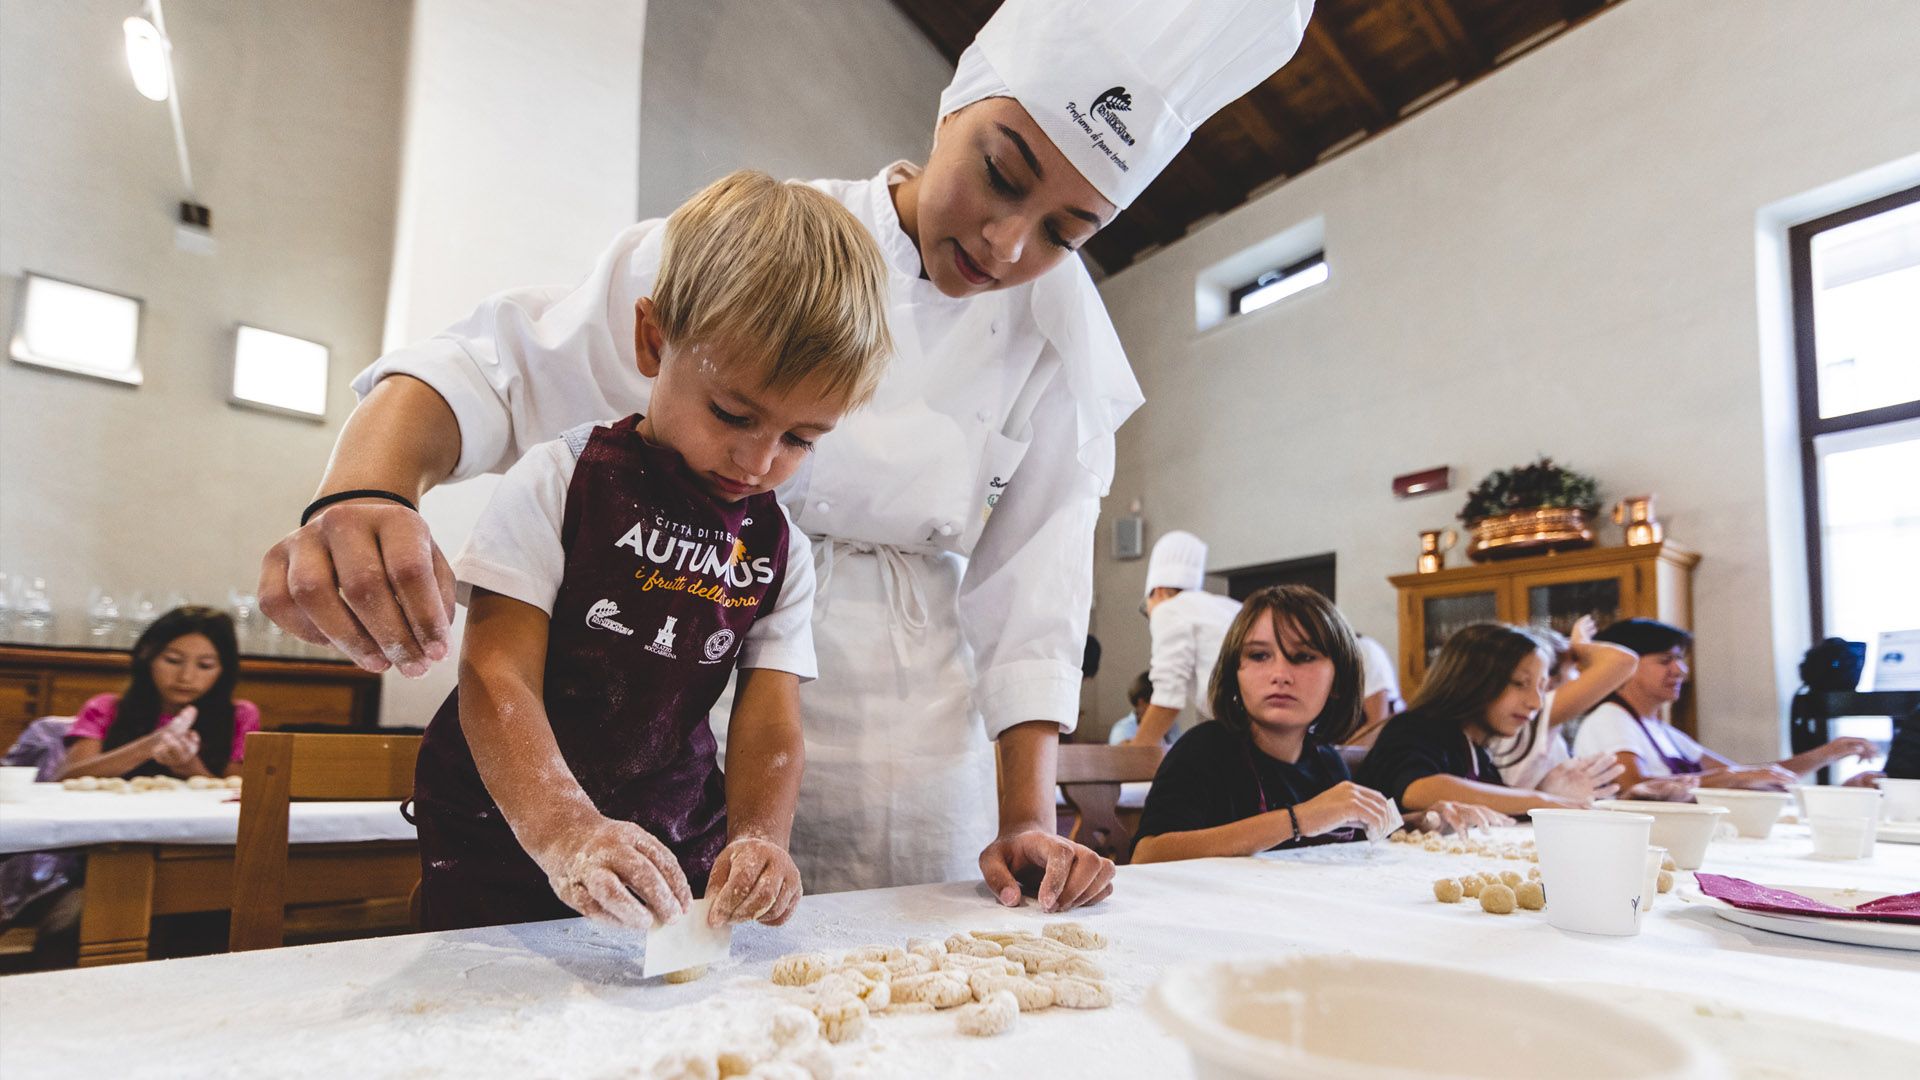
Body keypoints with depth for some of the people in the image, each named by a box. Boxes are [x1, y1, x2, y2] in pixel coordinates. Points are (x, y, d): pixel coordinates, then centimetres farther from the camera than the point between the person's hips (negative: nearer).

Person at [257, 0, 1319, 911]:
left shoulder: (1059, 335, -5)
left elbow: (1028, 586, -5)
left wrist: (1026, 817, -10)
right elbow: (498, 366, -16)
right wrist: (362, 495, -36)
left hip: (914, 758, 2)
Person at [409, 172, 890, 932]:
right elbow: (498, 678, -18)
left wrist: (758, 838, -26)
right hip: (504, 836, -2)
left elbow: (771, 722, -6)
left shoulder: (781, 551, 0)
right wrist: (565, 831, -33)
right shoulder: (561, 481, -11)